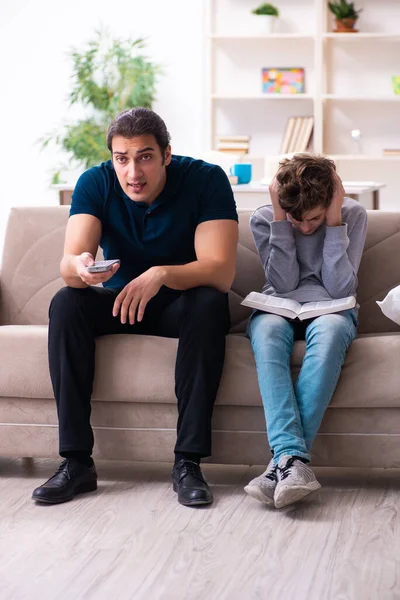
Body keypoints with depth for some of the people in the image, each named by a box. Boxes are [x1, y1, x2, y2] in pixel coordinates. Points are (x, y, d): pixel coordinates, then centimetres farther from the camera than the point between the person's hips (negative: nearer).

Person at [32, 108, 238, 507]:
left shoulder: (206, 180, -20)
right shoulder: (95, 183, -13)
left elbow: (220, 271, -29)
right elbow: (68, 265, -24)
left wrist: (162, 275, -48)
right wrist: (80, 268, -50)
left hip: (182, 302, -2)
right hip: (118, 302, 2)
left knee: (210, 304, -35)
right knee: (65, 305, -26)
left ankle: (188, 462, -32)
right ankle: (76, 462, -26)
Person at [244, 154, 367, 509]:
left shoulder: (353, 215, -1)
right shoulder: (264, 219, 1)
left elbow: (339, 288, -9)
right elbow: (285, 285, -7)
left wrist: (334, 221, -14)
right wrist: (280, 219, -12)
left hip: (329, 310, -1)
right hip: (279, 308, 1)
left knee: (332, 328, -39)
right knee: (267, 330, -38)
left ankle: (284, 460, -45)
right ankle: (293, 457, -53)